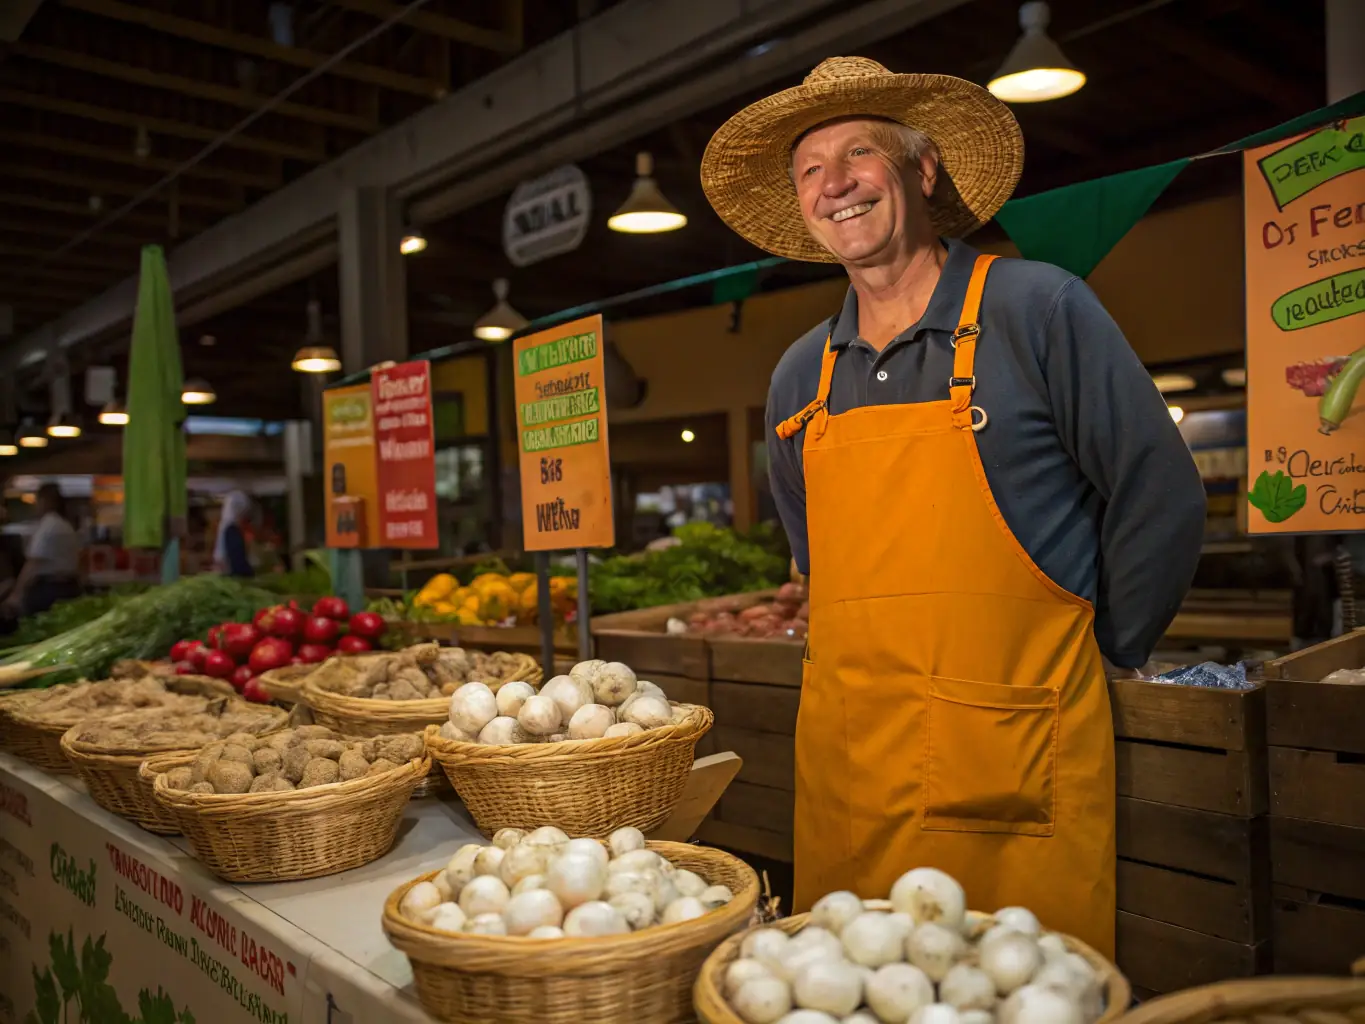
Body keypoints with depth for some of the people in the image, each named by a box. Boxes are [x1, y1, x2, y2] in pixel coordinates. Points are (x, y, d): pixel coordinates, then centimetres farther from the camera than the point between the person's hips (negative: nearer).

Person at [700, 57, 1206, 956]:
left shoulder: (1038, 309, -5)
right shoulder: (800, 378, 9)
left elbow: (1161, 501, -2)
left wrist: (1103, 652, 4)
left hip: (1014, 762, -4)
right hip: (844, 763, 5)